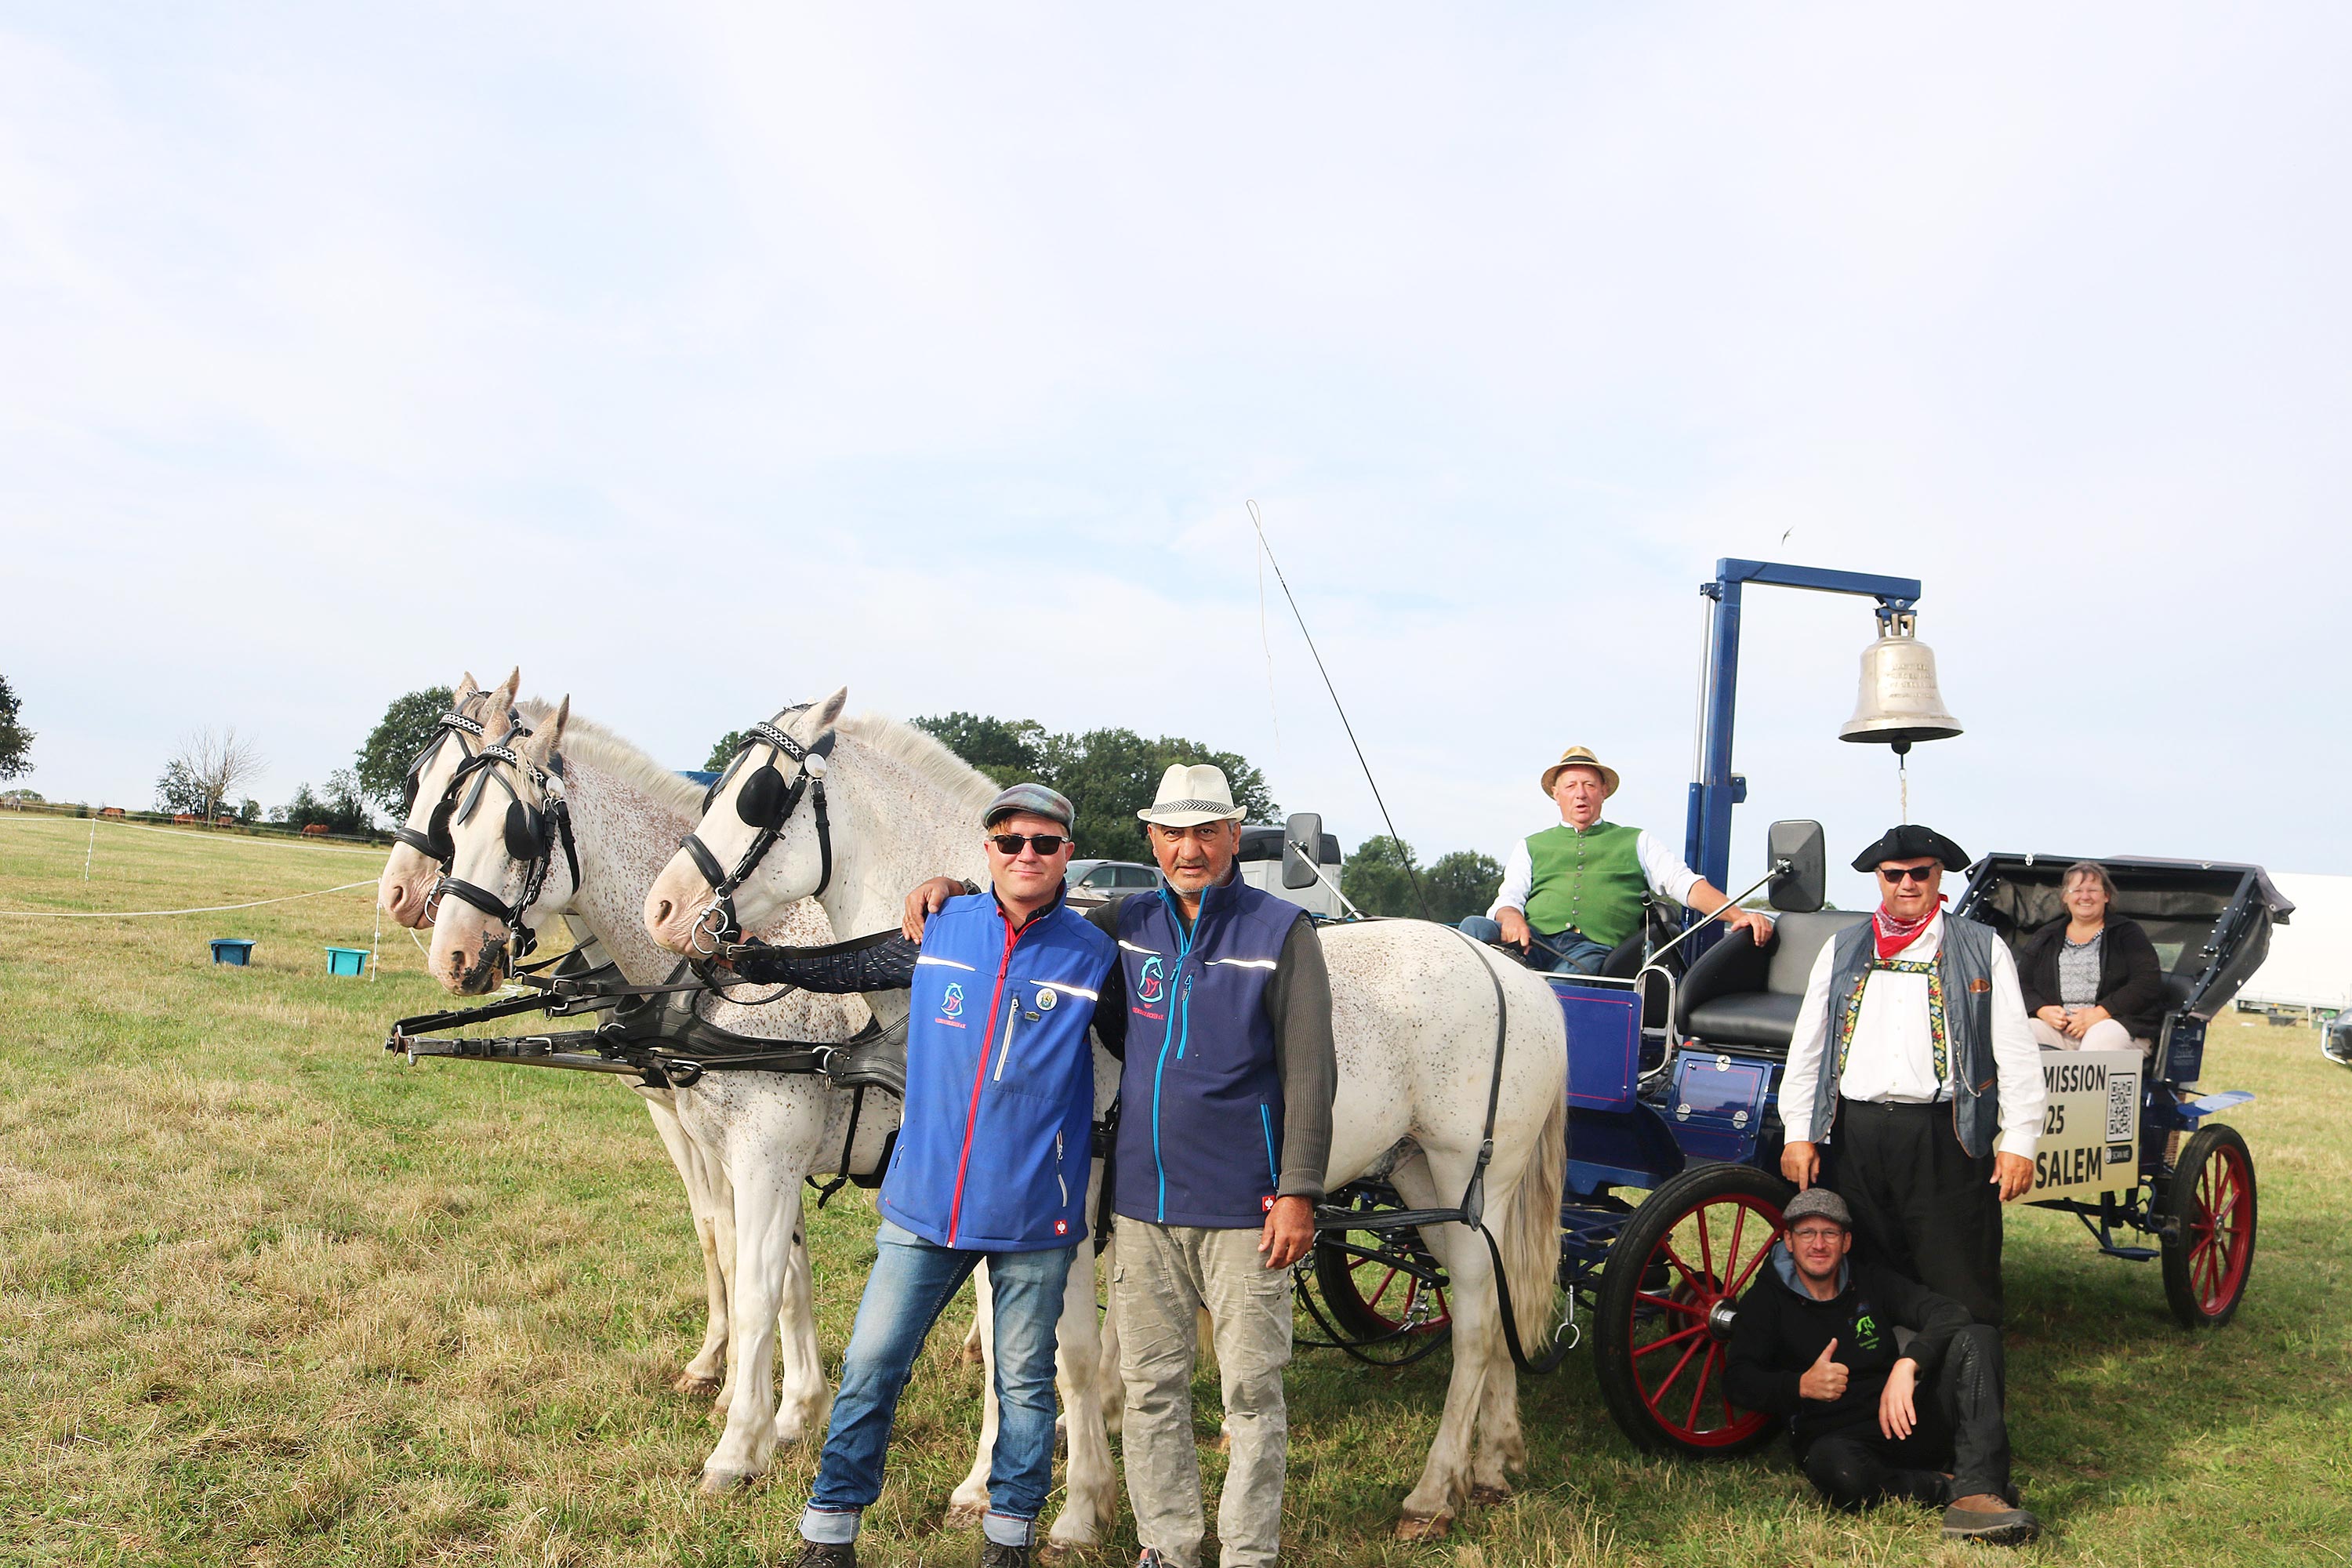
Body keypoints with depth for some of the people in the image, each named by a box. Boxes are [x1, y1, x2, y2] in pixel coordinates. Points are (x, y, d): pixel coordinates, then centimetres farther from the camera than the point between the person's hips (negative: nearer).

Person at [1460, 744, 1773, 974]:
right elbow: (1508, 899, 17)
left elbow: (1684, 883, 14)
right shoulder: (1530, 847, 31)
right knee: (1475, 927, -31)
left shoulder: (1637, 842, 28)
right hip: (1535, 942, 2)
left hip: (1595, 947, -2)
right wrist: (1512, 918, -10)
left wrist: (1738, 915, -4)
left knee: (1582, 965, -40)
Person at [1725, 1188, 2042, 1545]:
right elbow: (1739, 1378, -5)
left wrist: (1907, 1365, -25)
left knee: (1976, 1339, -17)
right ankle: (1951, 1487, -19)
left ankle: (1974, 1494, -32)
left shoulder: (1873, 1283, 11)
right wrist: (1801, 1385, -25)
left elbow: (1950, 1313, -5)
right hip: (1833, 1437, -3)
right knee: (1836, 1469, -40)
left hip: (1900, 1422, 3)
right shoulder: (1767, 1300, 6)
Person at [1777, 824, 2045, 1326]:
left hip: (1944, 1137, -3)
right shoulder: (1842, 950, 14)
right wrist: (1798, 1133, 7)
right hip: (1857, 1132, 3)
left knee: (1960, 1290, -2)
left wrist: (2019, 1142, -5)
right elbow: (1806, 1046, 14)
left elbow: (2015, 1052, 3)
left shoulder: (1982, 949, 7)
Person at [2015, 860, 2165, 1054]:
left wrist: (2099, 1013, -13)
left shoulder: (2127, 934, 11)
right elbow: (2021, 984, 14)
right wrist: (2042, 1011, -9)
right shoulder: (2044, 939, 21)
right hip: (2056, 1028, 2)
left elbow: (2148, 983, -2)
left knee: (2102, 1039, -38)